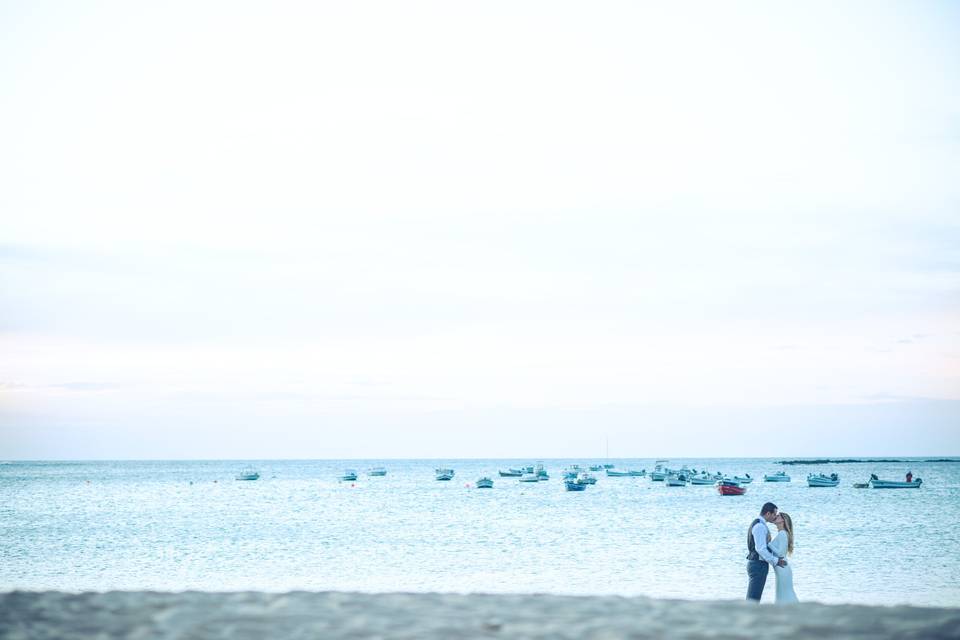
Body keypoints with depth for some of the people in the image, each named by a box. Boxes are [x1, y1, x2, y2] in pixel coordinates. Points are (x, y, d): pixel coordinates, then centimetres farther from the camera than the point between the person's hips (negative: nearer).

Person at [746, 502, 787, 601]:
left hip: (754, 564, 11)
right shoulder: (760, 526, -18)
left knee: (753, 599, 12)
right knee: (753, 599, -8)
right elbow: (760, 549, -25)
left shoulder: (756, 525, 17)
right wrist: (776, 561, -16)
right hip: (759, 566, -11)